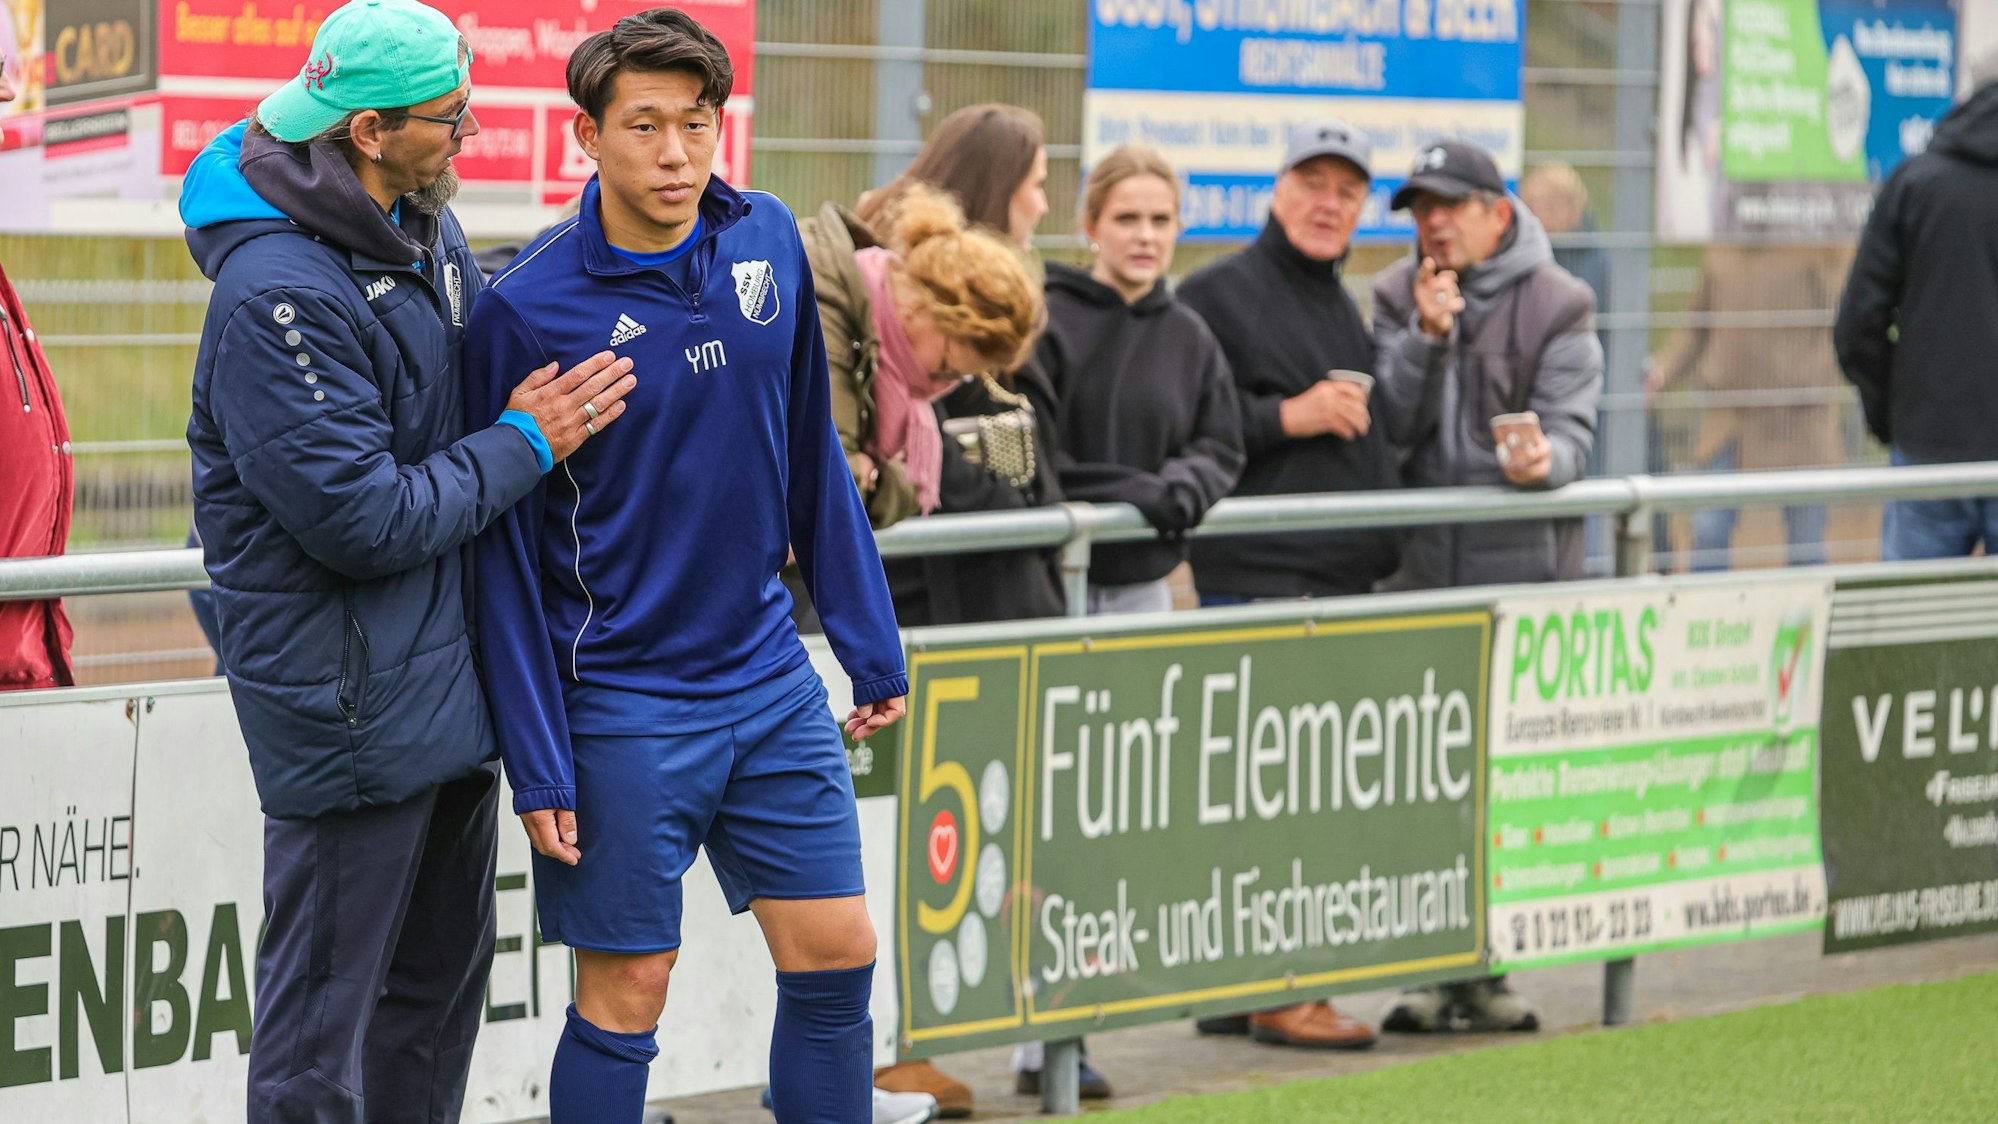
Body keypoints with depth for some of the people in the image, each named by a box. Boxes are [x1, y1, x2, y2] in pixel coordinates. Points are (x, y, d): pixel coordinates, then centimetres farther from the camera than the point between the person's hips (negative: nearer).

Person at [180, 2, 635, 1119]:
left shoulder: (428, 231, 6)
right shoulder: (279, 295, -22)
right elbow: (362, 523, -23)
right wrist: (525, 443, -14)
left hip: (447, 675, 10)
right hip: (348, 702, -9)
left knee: (445, 967, 18)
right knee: (326, 1002, -3)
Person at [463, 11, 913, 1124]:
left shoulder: (770, 241, 1)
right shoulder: (528, 308, -14)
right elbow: (507, 552, -10)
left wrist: (872, 646, 12)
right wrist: (537, 765, -12)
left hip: (770, 678, 5)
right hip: (621, 705, -5)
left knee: (837, 956, 6)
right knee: (626, 995, 0)